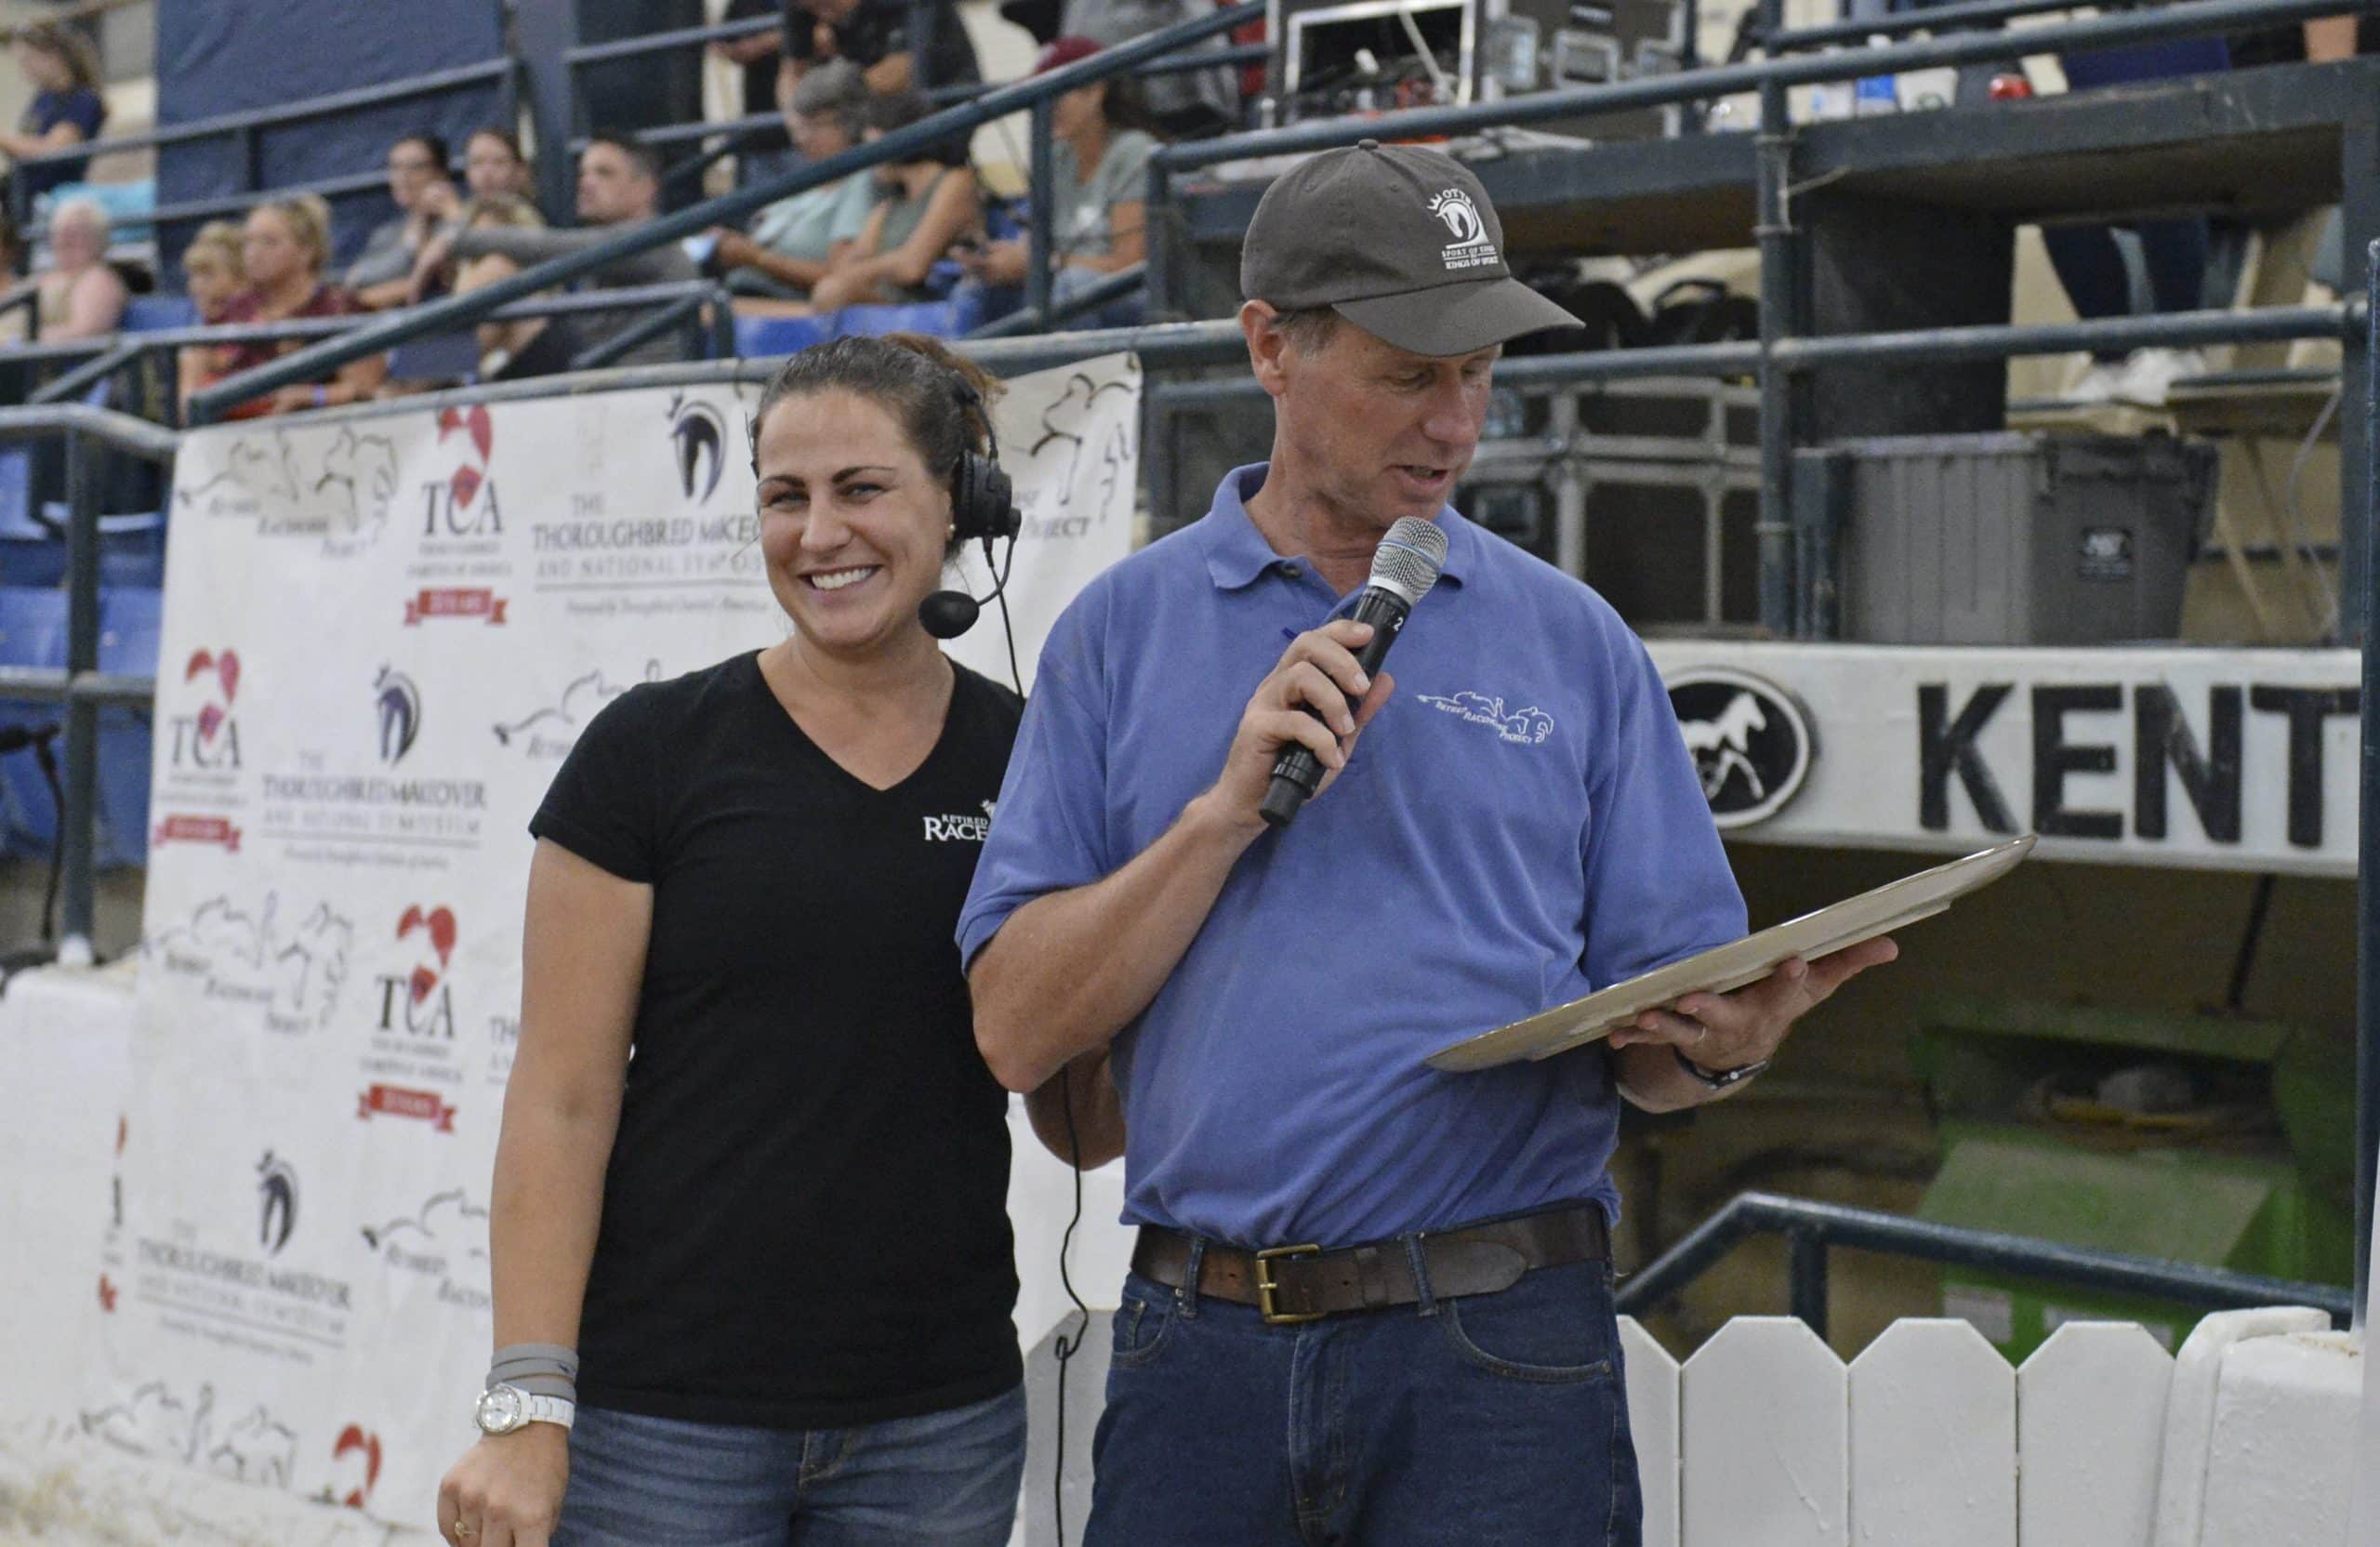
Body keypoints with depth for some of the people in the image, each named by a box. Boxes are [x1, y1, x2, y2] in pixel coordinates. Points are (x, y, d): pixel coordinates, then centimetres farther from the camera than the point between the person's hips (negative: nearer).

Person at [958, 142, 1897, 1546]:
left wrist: (1725, 1044, -15)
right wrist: (1230, 807, -10)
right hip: (1202, 1346, 1)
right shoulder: (1122, 635, 8)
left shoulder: (1575, 645, 8)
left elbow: (1654, 1046, 7)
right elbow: (1019, 1031, -1)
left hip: (1498, 1365, -1)